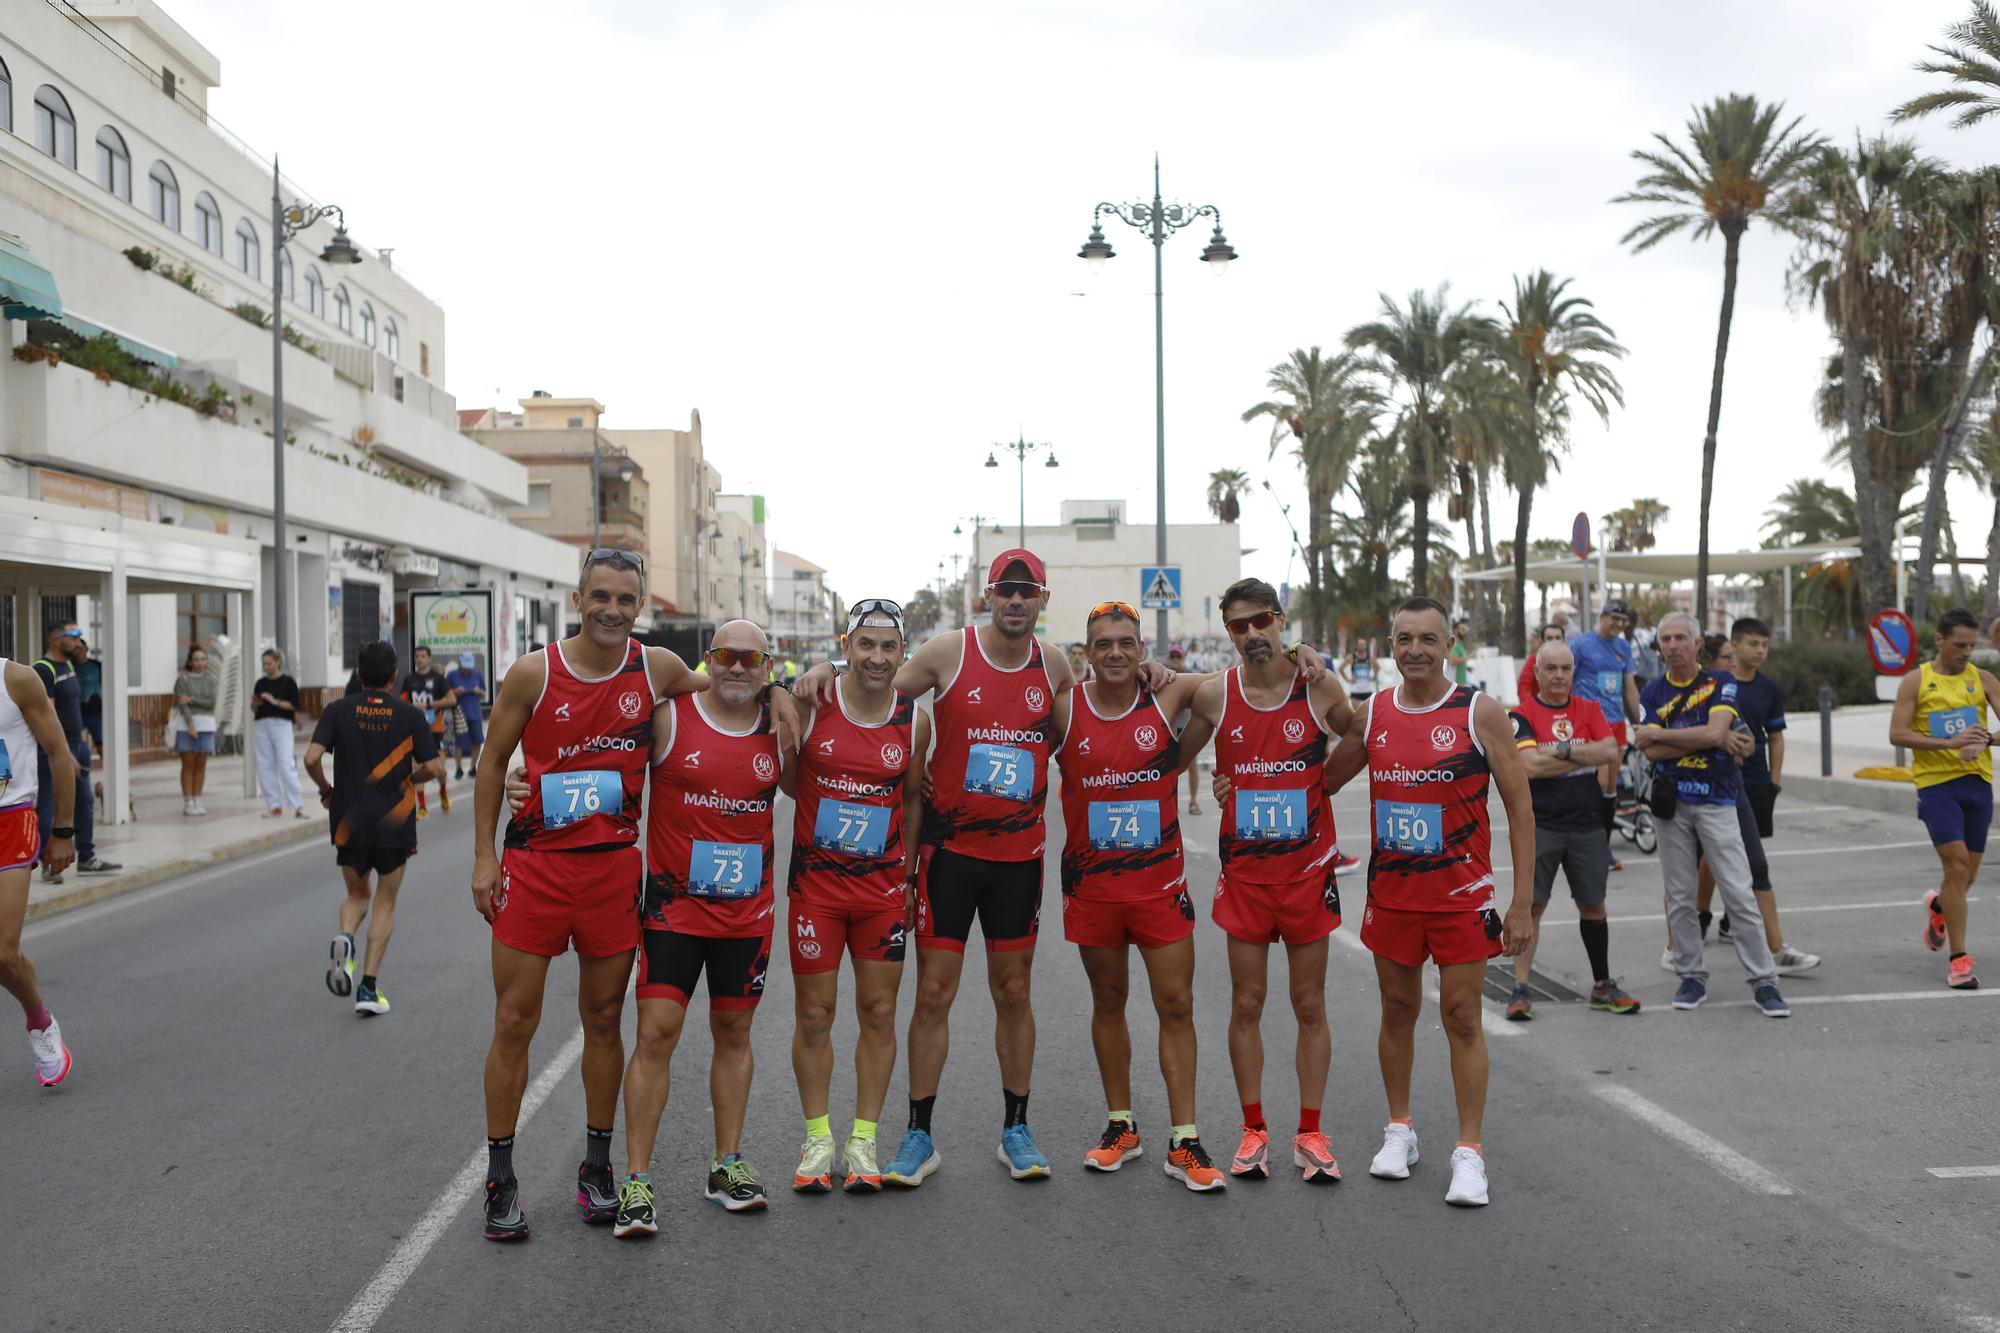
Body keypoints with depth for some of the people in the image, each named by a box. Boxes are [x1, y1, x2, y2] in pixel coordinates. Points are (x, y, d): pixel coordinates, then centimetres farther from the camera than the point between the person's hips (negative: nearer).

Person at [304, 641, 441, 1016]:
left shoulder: (338, 710, -2)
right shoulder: (410, 714, -3)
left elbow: (312, 759, -11)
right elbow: (432, 766, -6)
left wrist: (326, 790, 7)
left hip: (349, 820, 1)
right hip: (394, 822, -1)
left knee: (356, 894, 21)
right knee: (385, 903, 10)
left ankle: (345, 937, -11)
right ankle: (368, 988, 3)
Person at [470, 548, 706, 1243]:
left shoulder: (657, 669, 0)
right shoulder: (533, 673, -6)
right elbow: (493, 761, 3)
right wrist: (484, 856, -2)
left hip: (614, 867, 2)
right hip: (534, 866, -2)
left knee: (604, 1020, 10)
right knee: (514, 1022, 2)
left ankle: (597, 1167, 25)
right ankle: (500, 1180, 15)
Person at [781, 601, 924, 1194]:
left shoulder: (916, 720, -3)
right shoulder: (809, 705, -8)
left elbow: (913, 796, 9)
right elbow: (785, 779, 8)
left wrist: (909, 872, 7)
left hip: (883, 884, 1)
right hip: (815, 879, -1)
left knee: (879, 1013, 6)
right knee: (813, 1013, 5)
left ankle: (863, 1141, 19)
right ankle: (817, 1138, 21)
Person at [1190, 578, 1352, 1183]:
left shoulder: (1320, 688, -6)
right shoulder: (1213, 695, -4)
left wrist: (1318, 785, 4)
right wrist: (1216, 784, -1)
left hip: (1309, 867, -1)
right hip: (1244, 869, 1)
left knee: (1310, 1006, 7)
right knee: (1246, 1004, 6)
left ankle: (1310, 1134, 18)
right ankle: (1253, 1131, 19)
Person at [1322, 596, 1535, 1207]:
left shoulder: (1479, 713, -9)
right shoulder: (1369, 716, 2)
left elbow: (1520, 806, -6)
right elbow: (1321, 782, 14)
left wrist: (1522, 901, -9)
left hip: (1462, 893, -3)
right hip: (1391, 892, 3)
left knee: (1461, 1018, 0)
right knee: (1397, 1012, 13)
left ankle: (1469, 1152, 9)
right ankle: (1399, 1130, 29)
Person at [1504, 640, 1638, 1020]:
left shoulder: (1590, 710, 8)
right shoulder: (1522, 714, -4)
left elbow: (1610, 750, -7)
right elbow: (1529, 765, -17)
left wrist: (1562, 750, -16)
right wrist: (1584, 755, -10)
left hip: (1587, 825, 4)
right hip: (1540, 826, -4)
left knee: (1593, 905, 12)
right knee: (1531, 906, -3)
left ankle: (1602, 986, 25)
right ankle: (1520, 989, 3)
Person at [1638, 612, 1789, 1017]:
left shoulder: (1721, 685, 1)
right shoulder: (1651, 694, 7)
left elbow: (1715, 731, -16)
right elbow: (1651, 752, -5)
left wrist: (1657, 734, -8)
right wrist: (1715, 740, -8)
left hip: (1716, 801, -2)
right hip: (1671, 802, 3)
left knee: (1739, 893, -5)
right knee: (1679, 897, 6)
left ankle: (1764, 980, 1)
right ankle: (1692, 976, 17)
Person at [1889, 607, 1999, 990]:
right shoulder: (1916, 681, -2)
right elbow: (1897, 734, -8)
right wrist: (1949, 742, -20)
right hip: (1936, 783, -4)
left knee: (1968, 873, 12)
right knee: (1956, 864, -13)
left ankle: (1937, 907, 47)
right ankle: (1959, 959, -6)